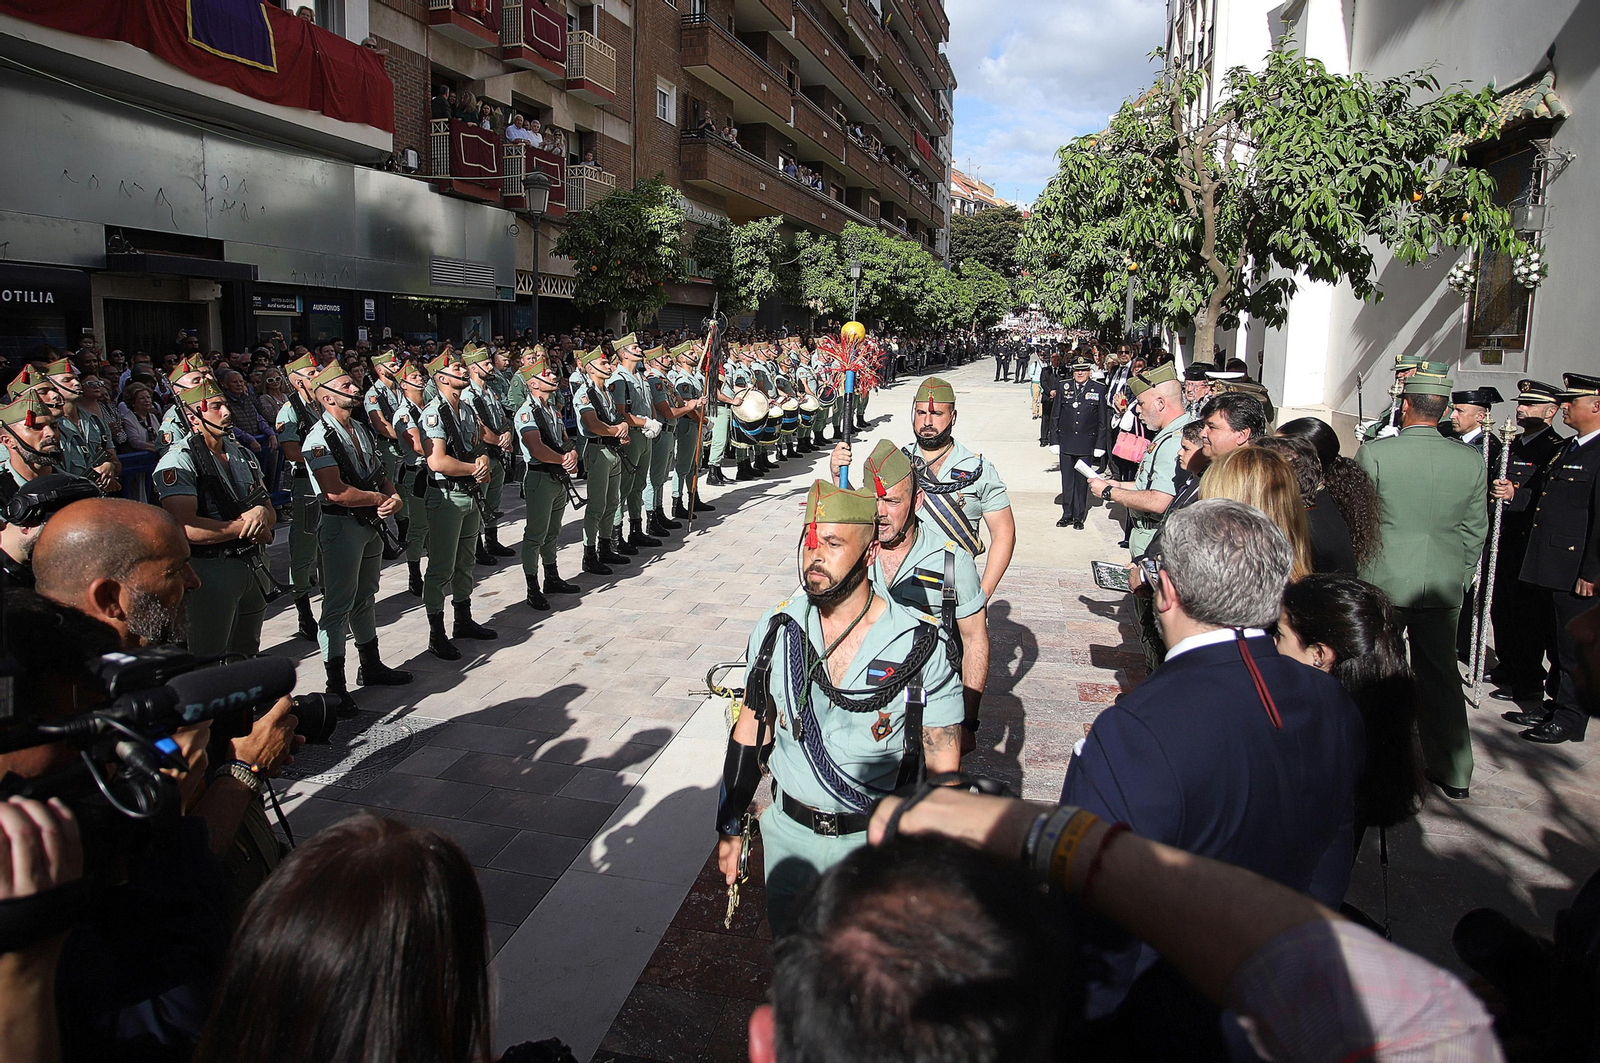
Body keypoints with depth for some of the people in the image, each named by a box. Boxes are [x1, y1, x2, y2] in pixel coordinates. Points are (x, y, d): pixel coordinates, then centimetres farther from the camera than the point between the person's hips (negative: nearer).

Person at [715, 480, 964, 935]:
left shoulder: (921, 647, -17)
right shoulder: (776, 629, -7)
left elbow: (943, 771, -10)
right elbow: (751, 731, 4)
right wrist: (730, 828, 6)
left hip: (876, 841, -3)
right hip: (788, 832, 3)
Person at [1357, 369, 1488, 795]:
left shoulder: (1373, 452, -12)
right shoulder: (1471, 460, -1)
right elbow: (1476, 530, 6)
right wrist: (1459, 577, 18)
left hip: (1382, 581, -3)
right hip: (1445, 584, 3)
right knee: (1441, 675, 14)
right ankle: (1453, 773, 23)